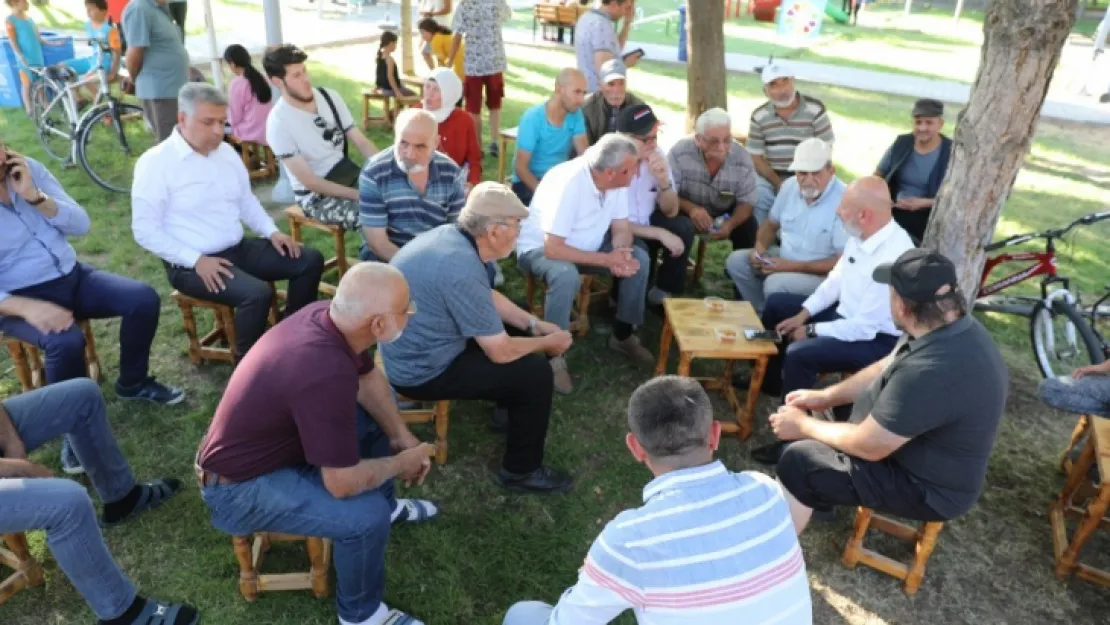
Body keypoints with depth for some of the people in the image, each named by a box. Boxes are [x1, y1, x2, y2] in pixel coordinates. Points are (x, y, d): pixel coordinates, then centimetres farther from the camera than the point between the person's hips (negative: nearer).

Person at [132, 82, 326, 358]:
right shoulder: (155, 163, -13)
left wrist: (272, 231, 2)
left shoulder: (226, 152, 9)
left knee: (310, 260, -2)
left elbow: (246, 200, 20)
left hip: (240, 247, 8)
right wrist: (196, 260, -23)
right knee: (258, 293, -32)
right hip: (192, 264, -8)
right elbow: (144, 230, -14)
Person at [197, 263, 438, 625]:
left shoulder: (328, 316, -12)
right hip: (238, 488, -9)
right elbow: (342, 483, -30)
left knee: (378, 411, 11)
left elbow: (368, 379, 8)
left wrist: (401, 435, -1)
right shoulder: (325, 374, -38)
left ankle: (386, 505, 32)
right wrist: (400, 462, -13)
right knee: (367, 514, -25)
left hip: (274, 439, 9)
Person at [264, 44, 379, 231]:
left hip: (348, 172, 6)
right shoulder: (279, 121, -15)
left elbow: (361, 142, 2)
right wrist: (359, 195, -25)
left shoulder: (330, 96, 2)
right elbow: (309, 181, -18)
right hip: (316, 196, -6)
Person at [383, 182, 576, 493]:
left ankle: (511, 410, 36)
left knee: (517, 328, 18)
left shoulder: (451, 235, -3)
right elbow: (501, 352, -24)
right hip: (420, 371, -10)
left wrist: (535, 324, 4)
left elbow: (489, 297, 13)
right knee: (536, 372, -11)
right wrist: (549, 342, -7)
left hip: (414, 348, 10)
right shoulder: (461, 269, -32)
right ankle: (521, 471, 7)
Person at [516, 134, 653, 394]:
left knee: (639, 259, -10)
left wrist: (620, 254, -27)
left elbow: (621, 229, -4)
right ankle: (554, 355, -19)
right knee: (567, 275, -38)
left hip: (585, 245, 7)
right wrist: (606, 259, -32)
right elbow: (552, 249, -35)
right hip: (539, 248, -7)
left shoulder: (617, 180, -13)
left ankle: (623, 334, 7)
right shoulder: (568, 183, -34)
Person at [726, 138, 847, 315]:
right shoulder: (790, 185, -2)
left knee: (775, 284, -32)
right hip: (785, 258, 8)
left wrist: (793, 267, -26)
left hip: (823, 272, -7)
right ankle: (763, 313, 0)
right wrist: (759, 248, -9)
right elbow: (771, 223, 14)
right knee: (736, 261, -4)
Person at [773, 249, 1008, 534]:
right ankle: (818, 495, 31)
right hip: (913, 446, 9)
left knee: (798, 462, -12)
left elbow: (869, 446, -27)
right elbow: (885, 369, 10)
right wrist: (825, 396, 5)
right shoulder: (955, 328, -6)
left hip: (927, 487, -9)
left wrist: (804, 426, -12)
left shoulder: (931, 372, -37)